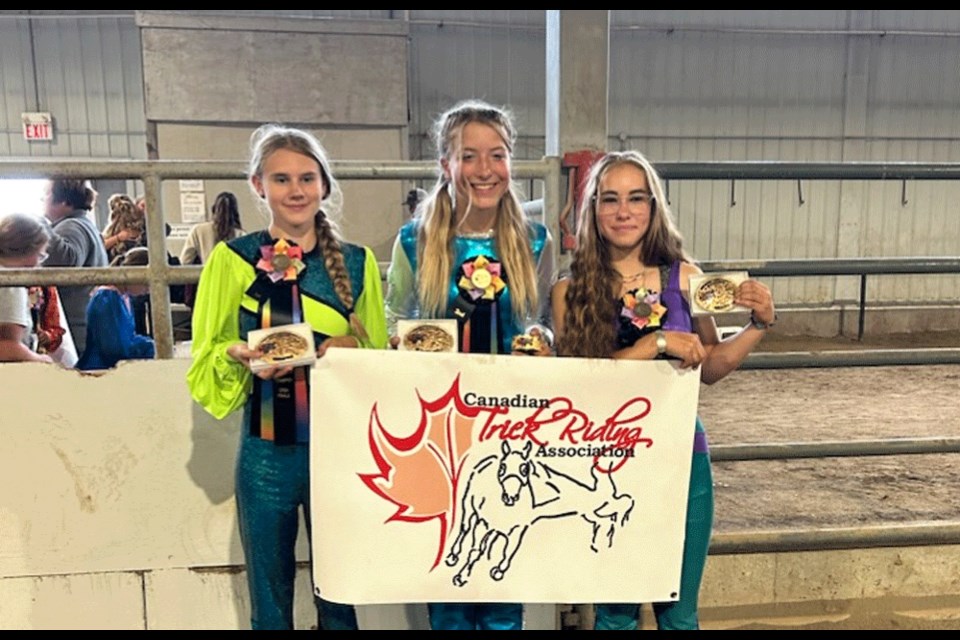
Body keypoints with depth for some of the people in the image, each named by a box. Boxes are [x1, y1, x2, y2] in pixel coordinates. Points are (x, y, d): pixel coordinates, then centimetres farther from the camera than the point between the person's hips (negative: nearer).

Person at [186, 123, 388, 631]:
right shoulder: (232, 259, -1)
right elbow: (207, 355, 3)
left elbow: (382, 355, 10)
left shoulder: (357, 262, 4)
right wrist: (239, 355, -17)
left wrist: (355, 346, -12)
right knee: (269, 601, 13)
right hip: (267, 452, -1)